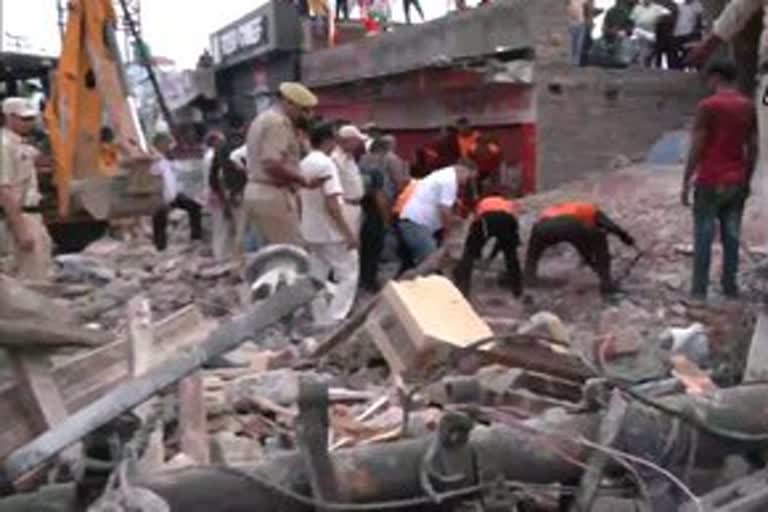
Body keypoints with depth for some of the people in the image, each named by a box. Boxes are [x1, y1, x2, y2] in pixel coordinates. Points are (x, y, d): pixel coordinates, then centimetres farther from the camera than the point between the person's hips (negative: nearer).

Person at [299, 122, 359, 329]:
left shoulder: (304, 164, 9)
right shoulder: (326, 163, -17)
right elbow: (332, 203, -23)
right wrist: (349, 232, -21)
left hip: (311, 230, 9)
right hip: (330, 231, -9)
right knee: (348, 274, 0)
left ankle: (321, 322, 16)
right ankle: (333, 321, -6)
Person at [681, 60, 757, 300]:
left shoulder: (707, 106, -11)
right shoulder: (748, 107, 7)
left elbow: (696, 149, -12)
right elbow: (752, 148, 9)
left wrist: (685, 183, -6)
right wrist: (747, 180, 18)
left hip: (710, 183, -5)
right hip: (737, 182, 5)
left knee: (703, 237, 0)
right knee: (731, 236, 10)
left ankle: (699, 290, 2)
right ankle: (730, 287, 16)